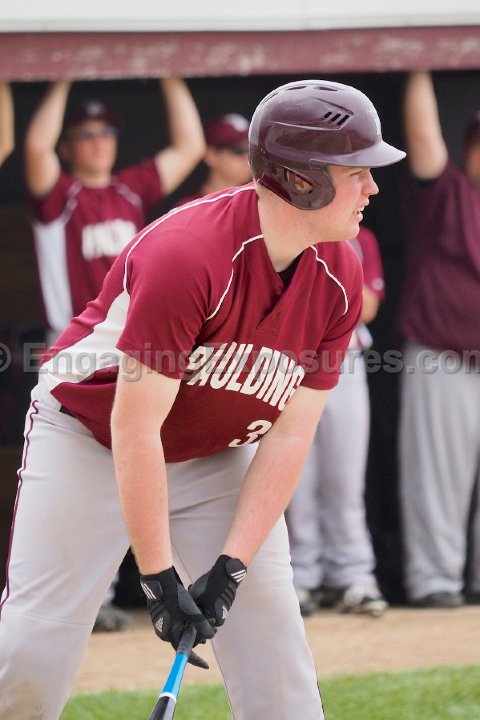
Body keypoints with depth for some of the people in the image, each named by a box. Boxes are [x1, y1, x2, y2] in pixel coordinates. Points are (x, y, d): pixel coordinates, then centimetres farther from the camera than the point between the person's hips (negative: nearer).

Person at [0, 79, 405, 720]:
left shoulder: (340, 278, -13)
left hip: (218, 456, 5)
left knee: (274, 645, -4)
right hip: (90, 440, -5)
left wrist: (230, 566, -17)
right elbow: (135, 429, -29)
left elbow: (290, 433, -10)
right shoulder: (185, 255, -32)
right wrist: (159, 580, -28)